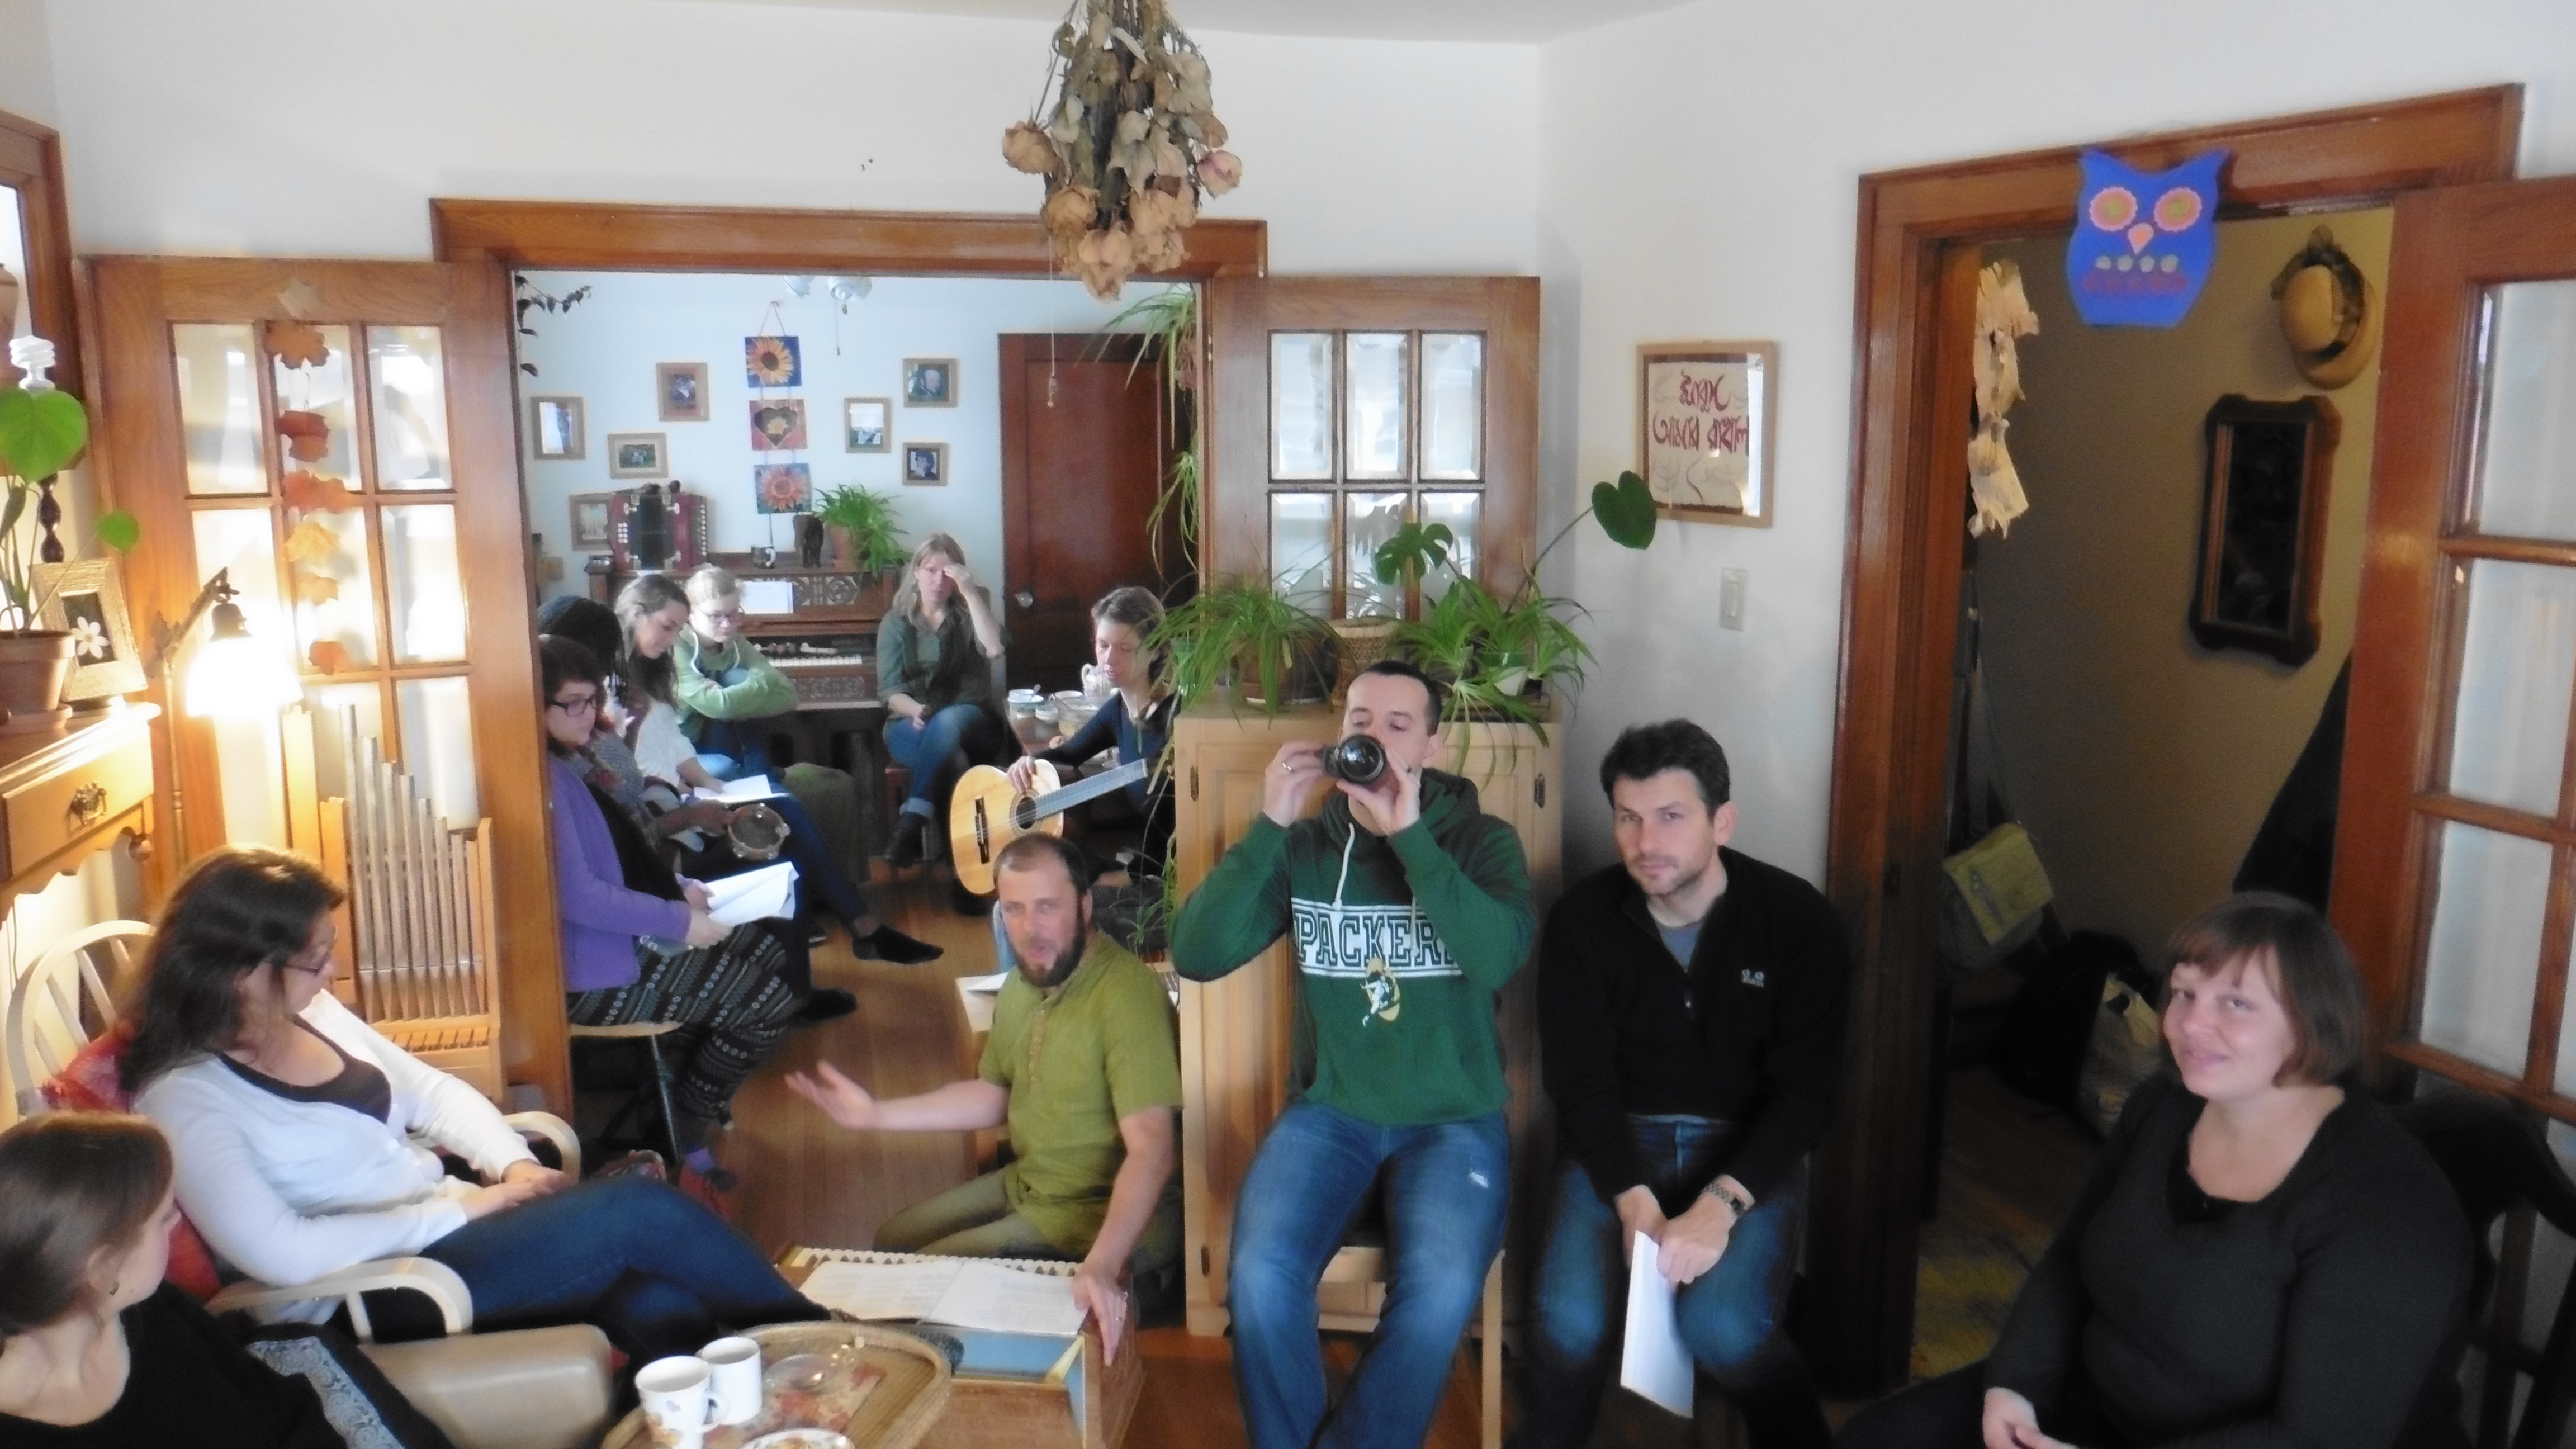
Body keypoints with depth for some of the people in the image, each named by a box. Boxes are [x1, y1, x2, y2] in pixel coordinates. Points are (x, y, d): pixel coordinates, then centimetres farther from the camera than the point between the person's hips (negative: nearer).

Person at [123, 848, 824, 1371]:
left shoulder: (307, 1010, 6)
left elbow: (431, 1091, 14)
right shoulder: (183, 1096, -16)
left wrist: (515, 1164, -4)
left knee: (660, 1310, -17)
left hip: (445, 1222, 8)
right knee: (638, 1208, -19)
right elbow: (283, 1254, -25)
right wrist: (461, 1206, -19)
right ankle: (810, 1342, -3)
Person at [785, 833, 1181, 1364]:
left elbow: (1151, 1150, -33)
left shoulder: (1125, 992, -27)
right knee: (895, 1242, 15)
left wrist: (1102, 1265, -45)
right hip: (1028, 1184, 9)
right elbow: (993, 1095, 16)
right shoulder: (1024, 983, 3)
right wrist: (876, 1114, 10)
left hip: (1110, 1211, -9)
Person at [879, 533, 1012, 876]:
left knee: (949, 721, -40)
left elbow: (994, 649, -16)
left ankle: (911, 825, -48)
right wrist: (916, 711, -23)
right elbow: (890, 690, 0)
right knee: (952, 760, -38)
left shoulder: (969, 615, 8)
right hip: (911, 724, 0)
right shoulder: (896, 622, 9)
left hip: (970, 722, 0)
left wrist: (971, 592, -16)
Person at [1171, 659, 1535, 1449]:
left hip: (1455, 1117, -1)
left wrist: (1410, 836, -27)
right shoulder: (1304, 846, 3)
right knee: (1261, 1277, -24)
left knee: (1441, 1290, -27)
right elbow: (1197, 956, -9)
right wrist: (1267, 827, -18)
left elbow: (1499, 959, -22)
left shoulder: (1483, 841, -1)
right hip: (1330, 1110, 1)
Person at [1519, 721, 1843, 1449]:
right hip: (1618, 1141, 1)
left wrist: (1720, 1203, -25)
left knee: (1724, 1327, -27)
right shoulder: (1581, 921, -8)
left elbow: (1805, 1093, -11)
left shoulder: (1800, 920, -10)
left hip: (1748, 1147, -1)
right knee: (1571, 1322, -23)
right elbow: (1580, 1083, -7)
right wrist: (1634, 1200, -23)